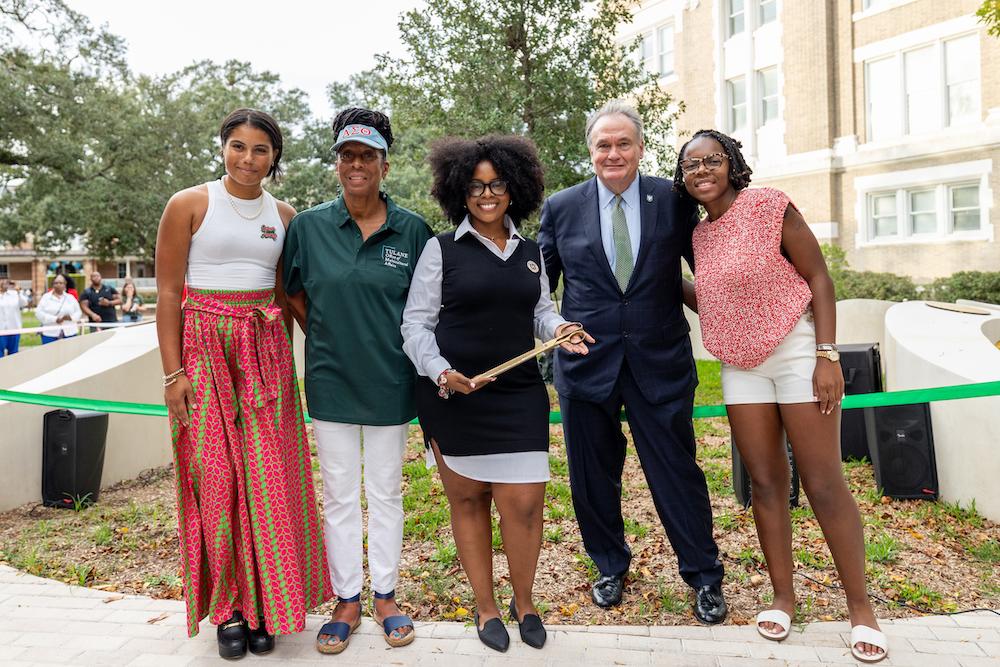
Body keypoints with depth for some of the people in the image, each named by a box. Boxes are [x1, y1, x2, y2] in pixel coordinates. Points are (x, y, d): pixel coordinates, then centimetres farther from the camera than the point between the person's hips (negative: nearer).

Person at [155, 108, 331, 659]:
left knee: (267, 477, 1)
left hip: (266, 352, 3)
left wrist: (283, 358, 9)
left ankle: (264, 603, 16)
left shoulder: (283, 216, 10)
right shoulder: (189, 205, 0)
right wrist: (173, 372, -8)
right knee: (215, 476, -1)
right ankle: (226, 608, 15)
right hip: (204, 349, -3)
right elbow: (168, 292, -2)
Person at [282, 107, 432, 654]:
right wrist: (327, 339, 5)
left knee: (386, 492, 12)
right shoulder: (308, 225, -1)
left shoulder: (412, 230, -4)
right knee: (339, 496, 11)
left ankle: (386, 595, 30)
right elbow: (294, 296, 11)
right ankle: (347, 600, 28)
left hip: (389, 383, 0)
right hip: (330, 383, 1)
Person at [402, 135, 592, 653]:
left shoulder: (530, 252, 11)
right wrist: (441, 373, -16)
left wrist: (559, 329, -5)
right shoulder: (441, 249, -2)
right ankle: (486, 606, 30)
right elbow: (416, 323, -2)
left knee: (524, 503, -1)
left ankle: (524, 601, 26)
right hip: (453, 396, -2)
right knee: (467, 499, 10)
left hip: (519, 396, 3)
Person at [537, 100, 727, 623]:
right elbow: (538, 284, 9)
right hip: (585, 362, 2)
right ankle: (611, 568, 37)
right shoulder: (561, 208, 2)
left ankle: (704, 578, 28)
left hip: (660, 362, -1)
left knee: (677, 472, 6)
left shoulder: (674, 201, 0)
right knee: (594, 477, 13)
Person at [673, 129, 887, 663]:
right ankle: (783, 595, 22)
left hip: (795, 349, -5)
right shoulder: (698, 236, 8)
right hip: (740, 363, 5)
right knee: (766, 482, 9)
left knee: (824, 484, -1)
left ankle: (860, 605, 15)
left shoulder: (769, 206, -9)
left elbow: (818, 278, -10)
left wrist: (827, 355, -17)